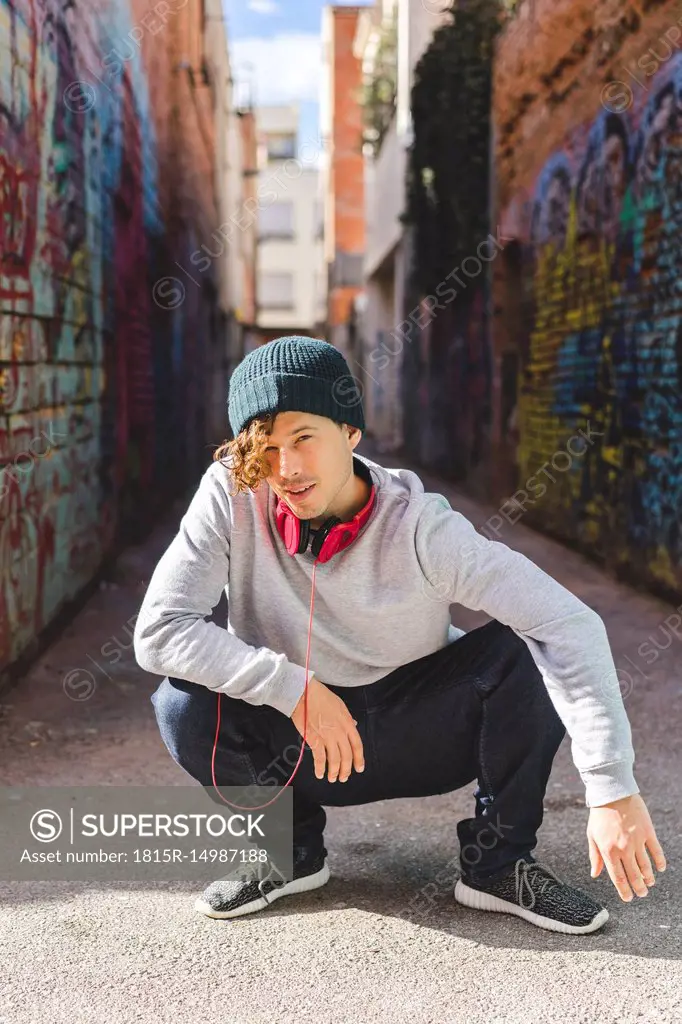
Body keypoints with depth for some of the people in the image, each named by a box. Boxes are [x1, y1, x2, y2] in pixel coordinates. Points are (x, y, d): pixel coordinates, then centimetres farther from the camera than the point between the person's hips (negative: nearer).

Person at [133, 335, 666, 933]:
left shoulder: (420, 526, -24)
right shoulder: (232, 497, -20)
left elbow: (570, 625, -30)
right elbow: (159, 630, -22)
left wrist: (612, 789, -37)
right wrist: (292, 688, -29)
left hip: (422, 736, -1)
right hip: (297, 740, 1)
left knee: (523, 656, -27)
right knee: (184, 704, -27)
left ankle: (499, 863, -6)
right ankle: (290, 849, 2)